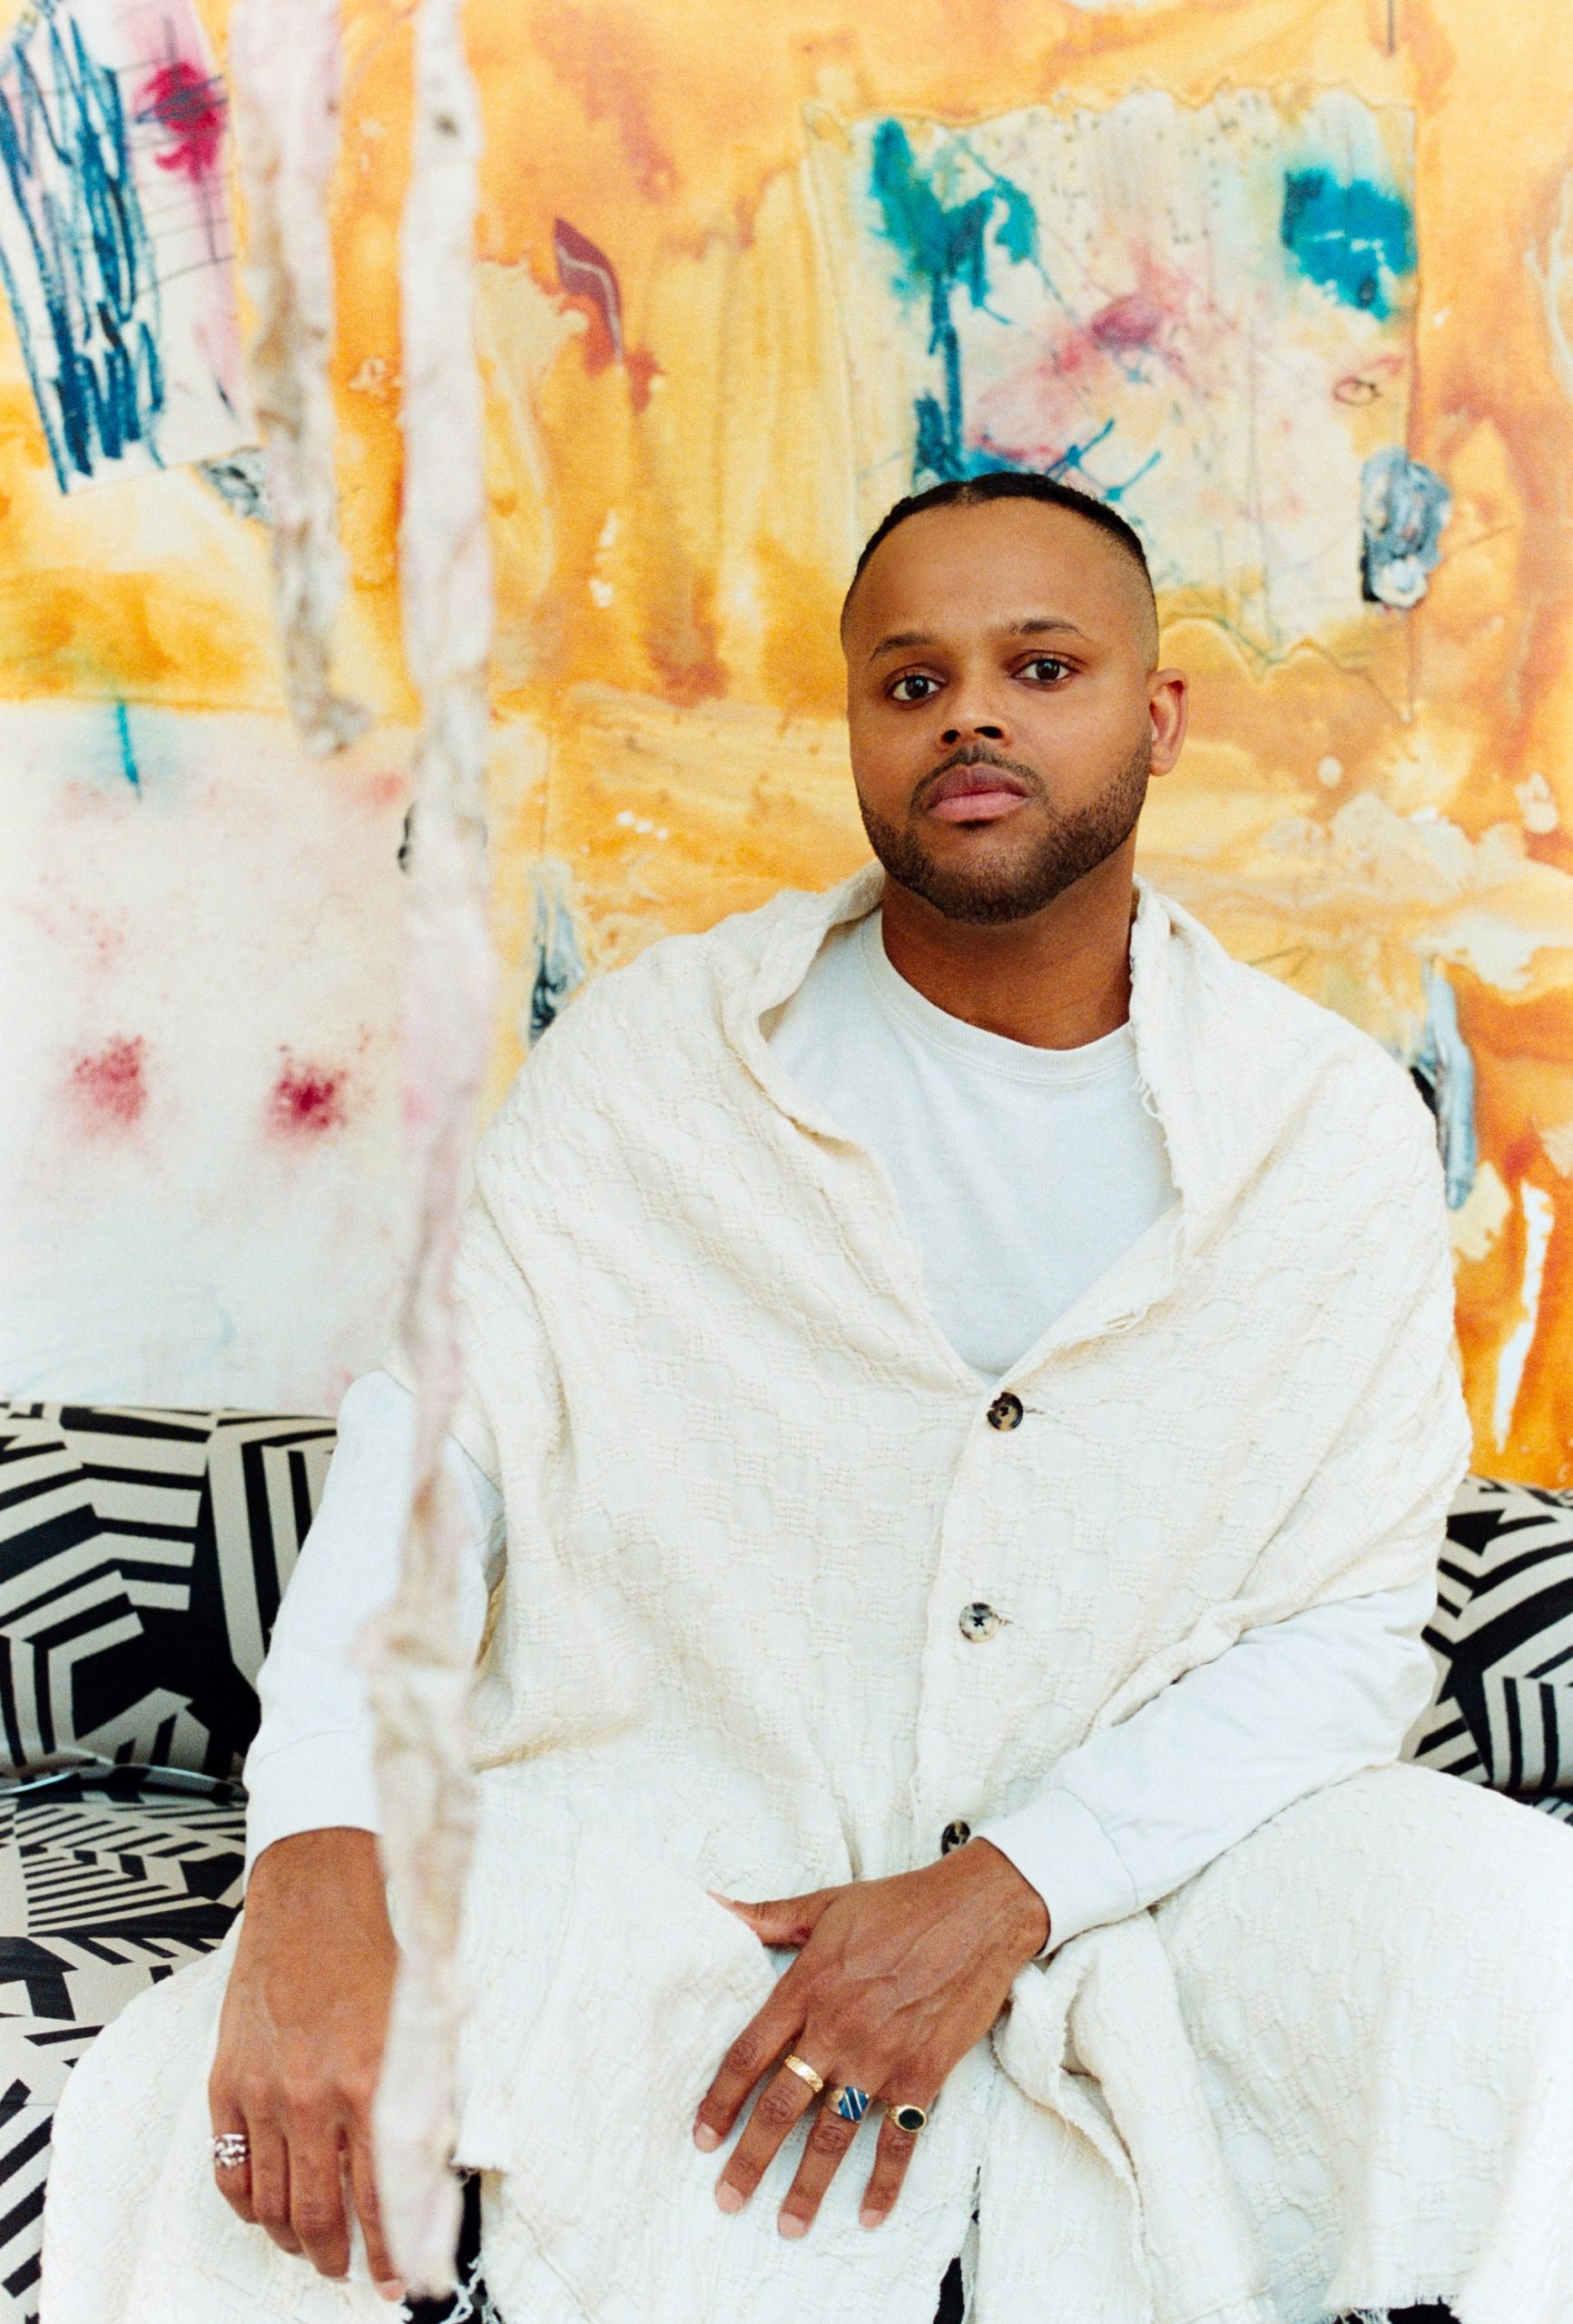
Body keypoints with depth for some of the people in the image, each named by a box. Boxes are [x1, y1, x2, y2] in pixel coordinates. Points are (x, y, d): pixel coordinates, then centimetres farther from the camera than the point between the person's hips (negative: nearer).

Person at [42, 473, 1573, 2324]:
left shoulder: (1338, 1129, -3)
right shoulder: (655, 1058, -4)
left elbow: (1355, 1619, -5)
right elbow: (435, 1426, -9)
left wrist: (1006, 1897, -18)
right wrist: (321, 1855, -26)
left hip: (1136, 1858, 1)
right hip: (665, 1860, 0)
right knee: (215, 2138, -24)